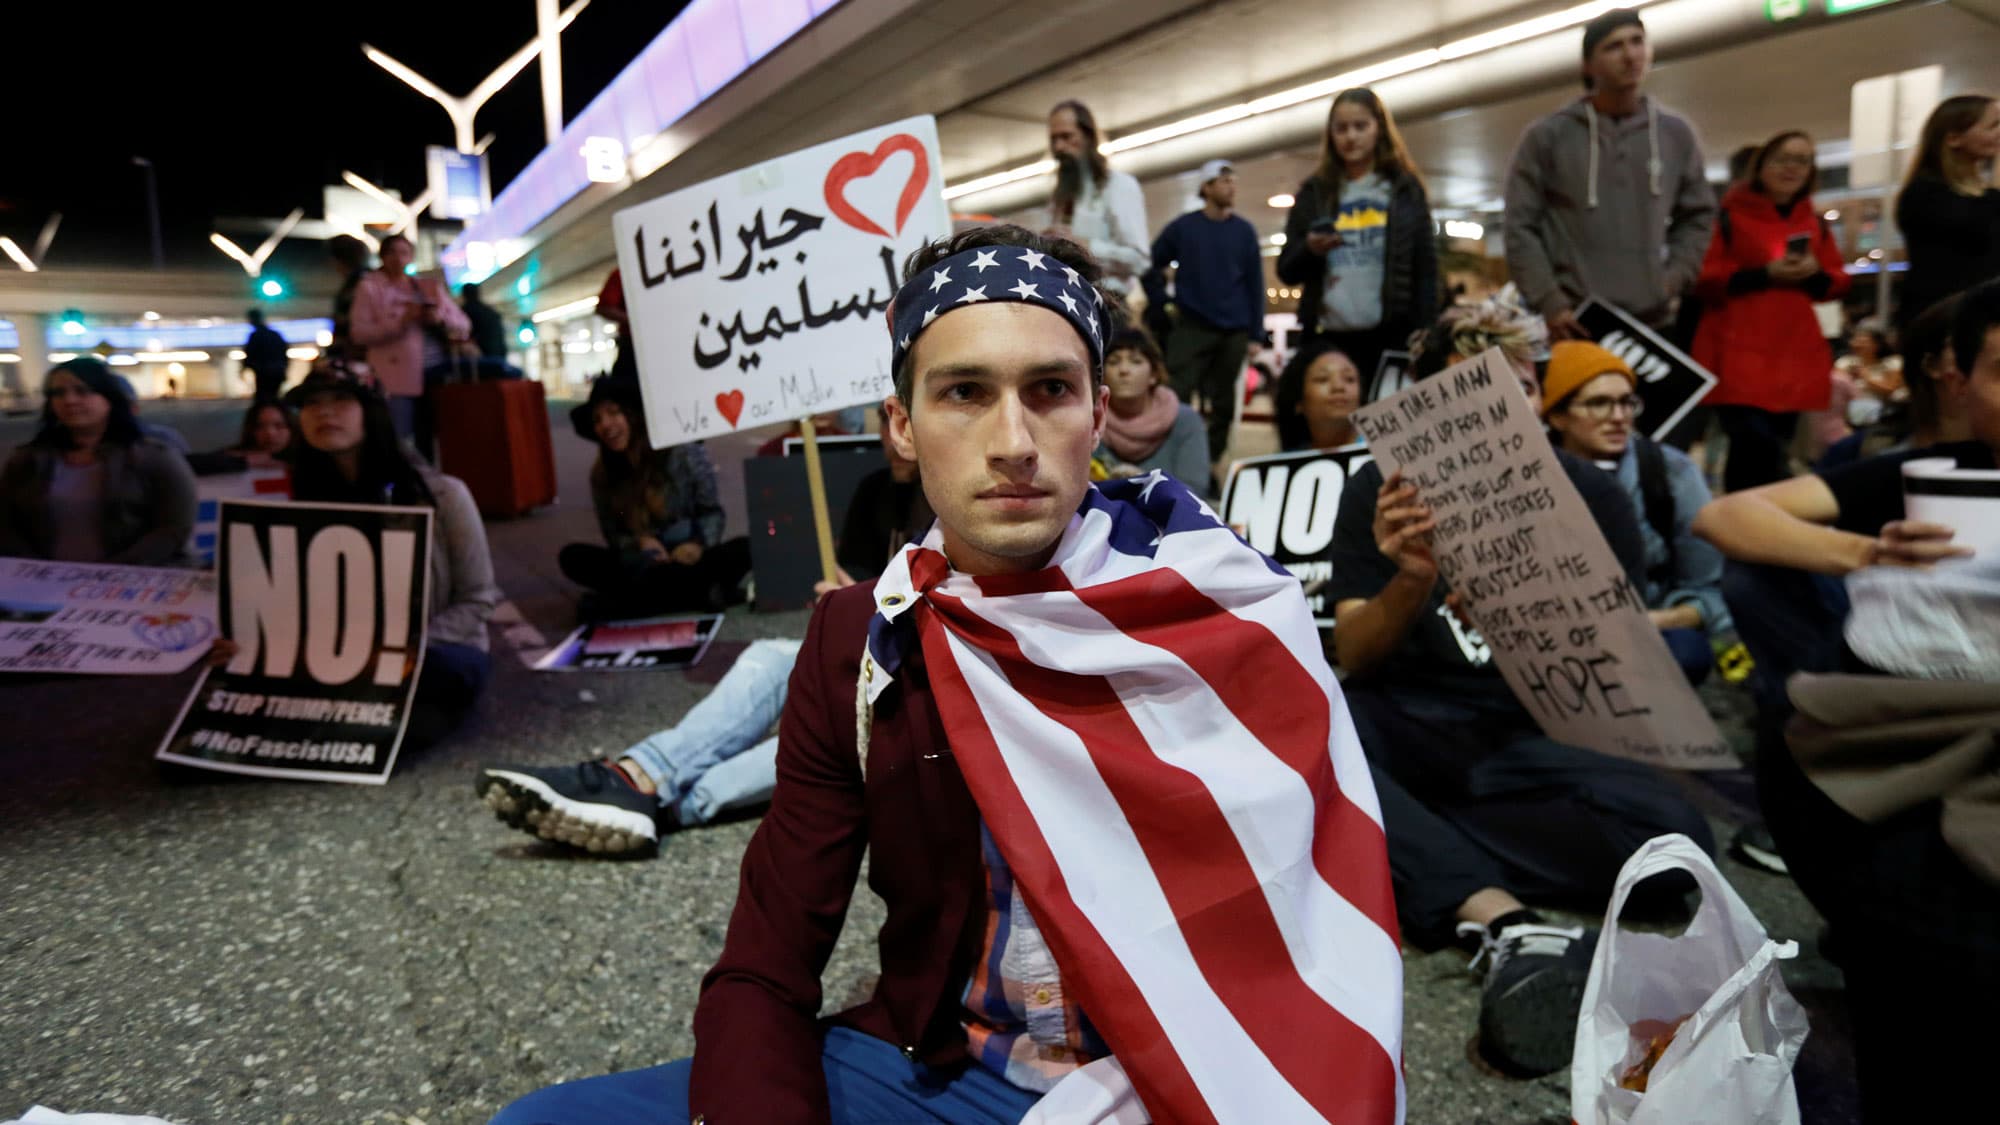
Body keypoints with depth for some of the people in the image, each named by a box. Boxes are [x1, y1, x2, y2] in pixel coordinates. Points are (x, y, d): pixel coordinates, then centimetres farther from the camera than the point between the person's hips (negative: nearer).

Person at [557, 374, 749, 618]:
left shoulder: (685, 453, -6)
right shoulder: (601, 475, 2)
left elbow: (712, 511, 1)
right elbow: (613, 535, 6)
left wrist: (698, 544, -20)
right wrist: (639, 542, -17)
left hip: (690, 561, -2)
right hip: (640, 567, 2)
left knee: (745, 548, -30)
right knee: (573, 556, -22)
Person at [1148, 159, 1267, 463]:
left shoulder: (1244, 231, 7)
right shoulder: (1183, 227, 3)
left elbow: (1255, 285, 6)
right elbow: (1150, 265, 10)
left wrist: (1256, 334, 2)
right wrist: (1164, 303, 1)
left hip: (1234, 331, 2)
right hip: (1191, 327, -2)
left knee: (1224, 404, 7)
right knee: (1177, 397, -9)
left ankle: (1211, 461, 19)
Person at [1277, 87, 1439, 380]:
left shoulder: (1406, 189, 8)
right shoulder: (1313, 193, 11)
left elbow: (1426, 271, 5)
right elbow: (1287, 272, 10)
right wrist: (1310, 250, -13)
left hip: (1392, 337, -1)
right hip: (1328, 339, 1)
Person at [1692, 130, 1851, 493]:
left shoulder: (1815, 222, 17)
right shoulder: (1730, 214, 0)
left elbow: (1838, 282, 19)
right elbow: (1703, 278, -7)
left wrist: (1816, 274, -4)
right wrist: (1764, 274, -15)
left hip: (1795, 357, 6)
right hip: (1739, 355, -6)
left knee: (1777, 447, 6)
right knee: (1755, 445, -20)